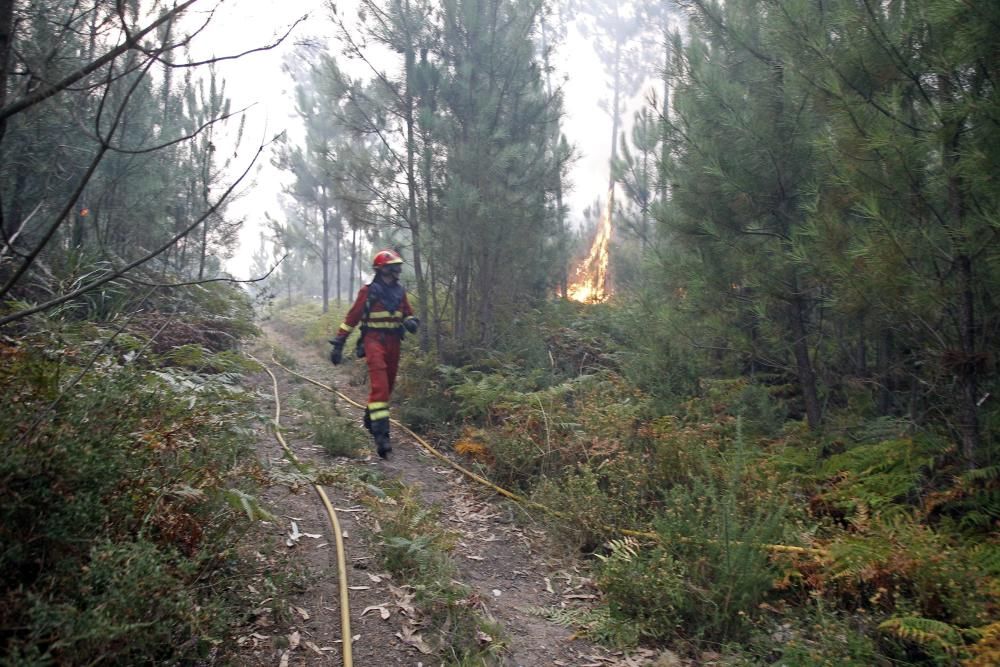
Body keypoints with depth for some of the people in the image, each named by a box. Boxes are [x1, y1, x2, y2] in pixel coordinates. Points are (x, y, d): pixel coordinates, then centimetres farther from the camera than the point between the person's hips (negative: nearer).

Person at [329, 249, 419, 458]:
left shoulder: (399, 291, 10)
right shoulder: (368, 290, -6)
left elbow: (408, 314, 20)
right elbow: (352, 317, -3)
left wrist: (411, 322, -6)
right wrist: (338, 343, -4)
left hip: (393, 343, 6)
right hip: (374, 341, -6)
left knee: (387, 385, 14)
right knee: (379, 384, -18)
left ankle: (371, 419, 36)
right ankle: (380, 434, -22)